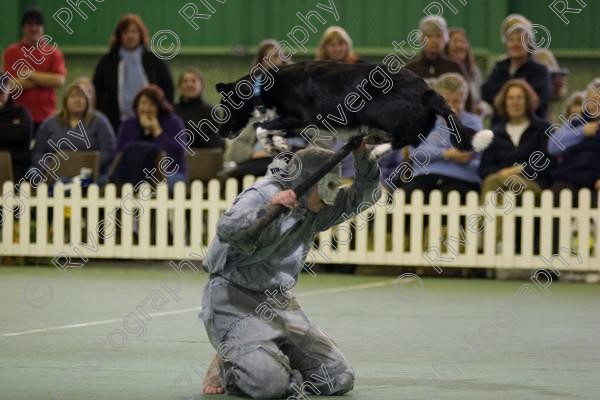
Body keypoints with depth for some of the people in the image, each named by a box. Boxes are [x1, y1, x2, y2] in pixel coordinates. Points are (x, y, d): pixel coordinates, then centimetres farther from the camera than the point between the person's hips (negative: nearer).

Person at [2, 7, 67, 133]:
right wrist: (46, 80, -7)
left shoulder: (53, 52, 6)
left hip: (46, 117, 1)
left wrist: (30, 74, -9)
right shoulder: (11, 52, 3)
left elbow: (60, 80, -8)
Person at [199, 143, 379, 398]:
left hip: (280, 301, 8)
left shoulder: (315, 210, 6)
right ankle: (226, 369, 4)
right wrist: (267, 209, -50)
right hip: (234, 300, -8)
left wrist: (362, 155, -12)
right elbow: (227, 230, -34)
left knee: (340, 380, -1)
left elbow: (362, 194, 6)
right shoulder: (264, 194, -18)